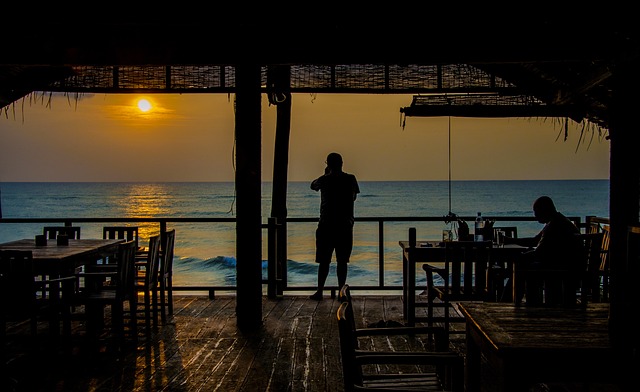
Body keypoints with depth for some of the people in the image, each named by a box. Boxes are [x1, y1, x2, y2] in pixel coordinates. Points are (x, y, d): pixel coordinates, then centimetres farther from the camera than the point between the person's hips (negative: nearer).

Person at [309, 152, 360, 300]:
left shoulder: (324, 180, -4)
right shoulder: (350, 179, -1)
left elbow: (313, 185, 19)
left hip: (326, 224, -1)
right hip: (345, 226, 1)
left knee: (324, 260, 5)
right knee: (342, 261, 5)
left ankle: (319, 291, 6)